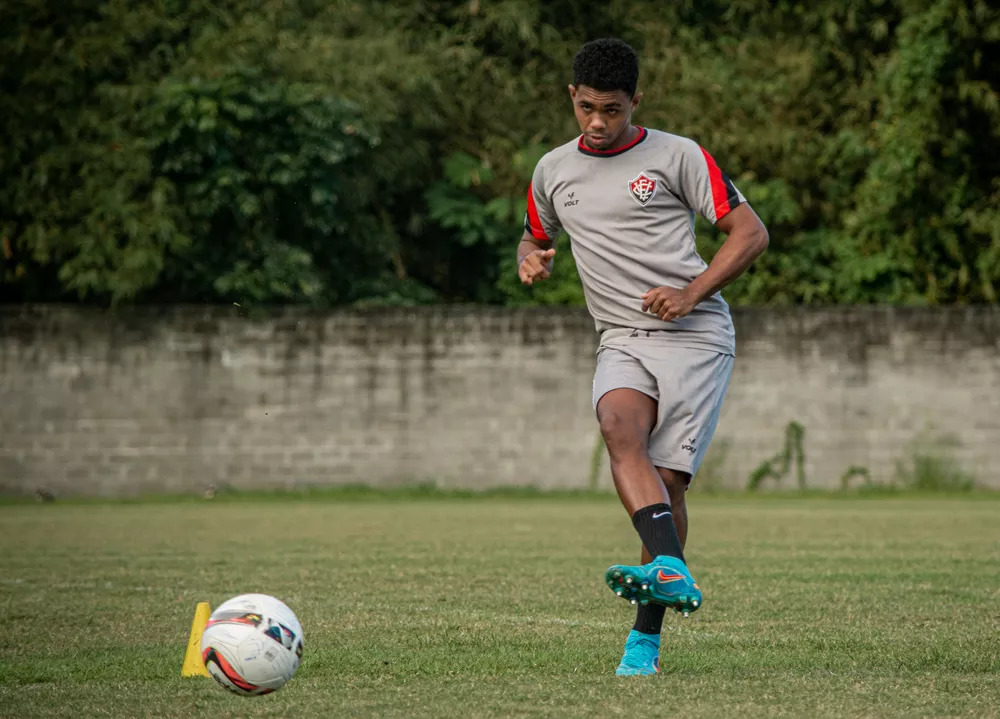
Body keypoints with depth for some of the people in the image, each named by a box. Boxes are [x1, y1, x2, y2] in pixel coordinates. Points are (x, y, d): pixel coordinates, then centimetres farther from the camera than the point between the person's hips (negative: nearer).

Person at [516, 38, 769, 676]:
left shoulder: (677, 156, 1)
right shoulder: (553, 171, 14)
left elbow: (751, 232, 1)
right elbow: (535, 238, 33)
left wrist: (691, 293, -11)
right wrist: (532, 260, 7)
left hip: (697, 336, -3)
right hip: (623, 339, 3)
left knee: (667, 479, -10)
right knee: (621, 430, -30)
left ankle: (646, 637, -1)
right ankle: (673, 572, -45)